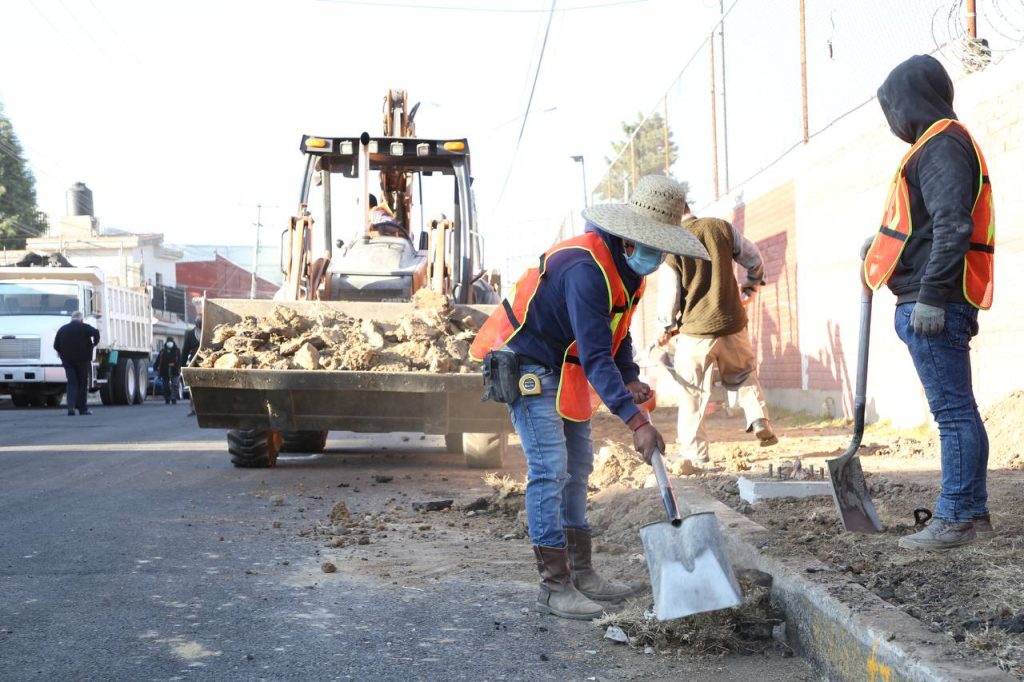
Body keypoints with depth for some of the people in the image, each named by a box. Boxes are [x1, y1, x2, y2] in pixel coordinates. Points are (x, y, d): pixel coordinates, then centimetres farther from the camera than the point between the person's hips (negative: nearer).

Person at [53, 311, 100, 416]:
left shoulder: (62, 329, 11)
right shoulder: (84, 327, -1)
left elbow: (56, 345, 8)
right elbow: (95, 332, -19)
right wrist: (95, 343, -3)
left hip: (67, 360, 3)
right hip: (83, 359, -3)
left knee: (71, 383, 3)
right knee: (83, 384, 5)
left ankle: (71, 406, -14)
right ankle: (82, 408, 6)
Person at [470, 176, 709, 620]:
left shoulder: (628, 266, 1)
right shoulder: (586, 268, -31)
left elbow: (615, 333, 15)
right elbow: (596, 356, -37)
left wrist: (630, 380, 0)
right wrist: (636, 422, -40)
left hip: (565, 368, 10)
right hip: (526, 365, -10)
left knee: (576, 466, 13)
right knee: (549, 468, -13)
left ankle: (580, 574, 22)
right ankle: (554, 587, -8)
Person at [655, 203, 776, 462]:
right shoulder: (722, 228, -3)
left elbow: (669, 293, -6)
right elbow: (754, 259, 8)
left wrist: (666, 327, 11)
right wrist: (751, 286, 29)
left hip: (695, 330, -3)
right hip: (732, 324, 3)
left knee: (692, 392, 8)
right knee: (745, 374, 24)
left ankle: (694, 450, 9)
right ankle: (759, 419, 6)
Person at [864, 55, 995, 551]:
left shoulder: (941, 146, -11)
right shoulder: (942, 145, 20)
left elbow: (952, 226, -22)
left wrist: (931, 295, -24)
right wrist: (882, 248, 24)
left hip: (934, 308, -10)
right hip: (930, 304, 10)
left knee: (953, 412, -8)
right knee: (958, 411, 12)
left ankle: (955, 519, -5)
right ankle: (973, 511, 19)